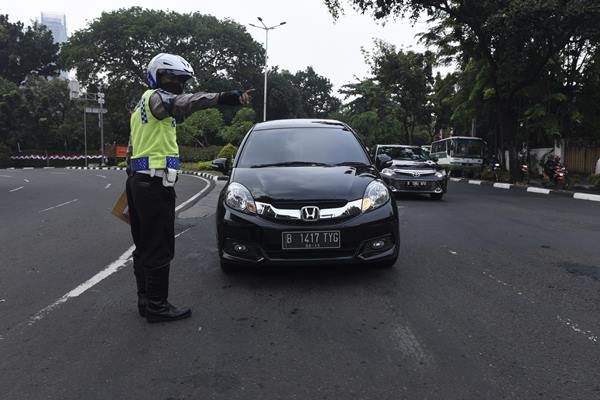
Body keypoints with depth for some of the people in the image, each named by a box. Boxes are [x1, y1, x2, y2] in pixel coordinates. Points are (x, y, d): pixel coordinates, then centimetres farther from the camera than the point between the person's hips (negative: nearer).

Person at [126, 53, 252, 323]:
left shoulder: (142, 104, 23)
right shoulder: (156, 97, -8)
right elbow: (183, 102, -33)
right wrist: (223, 98, -49)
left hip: (138, 181, 11)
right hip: (155, 185, -11)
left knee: (144, 246, 15)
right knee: (159, 249, -3)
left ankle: (145, 299, 25)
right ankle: (157, 306, 5)